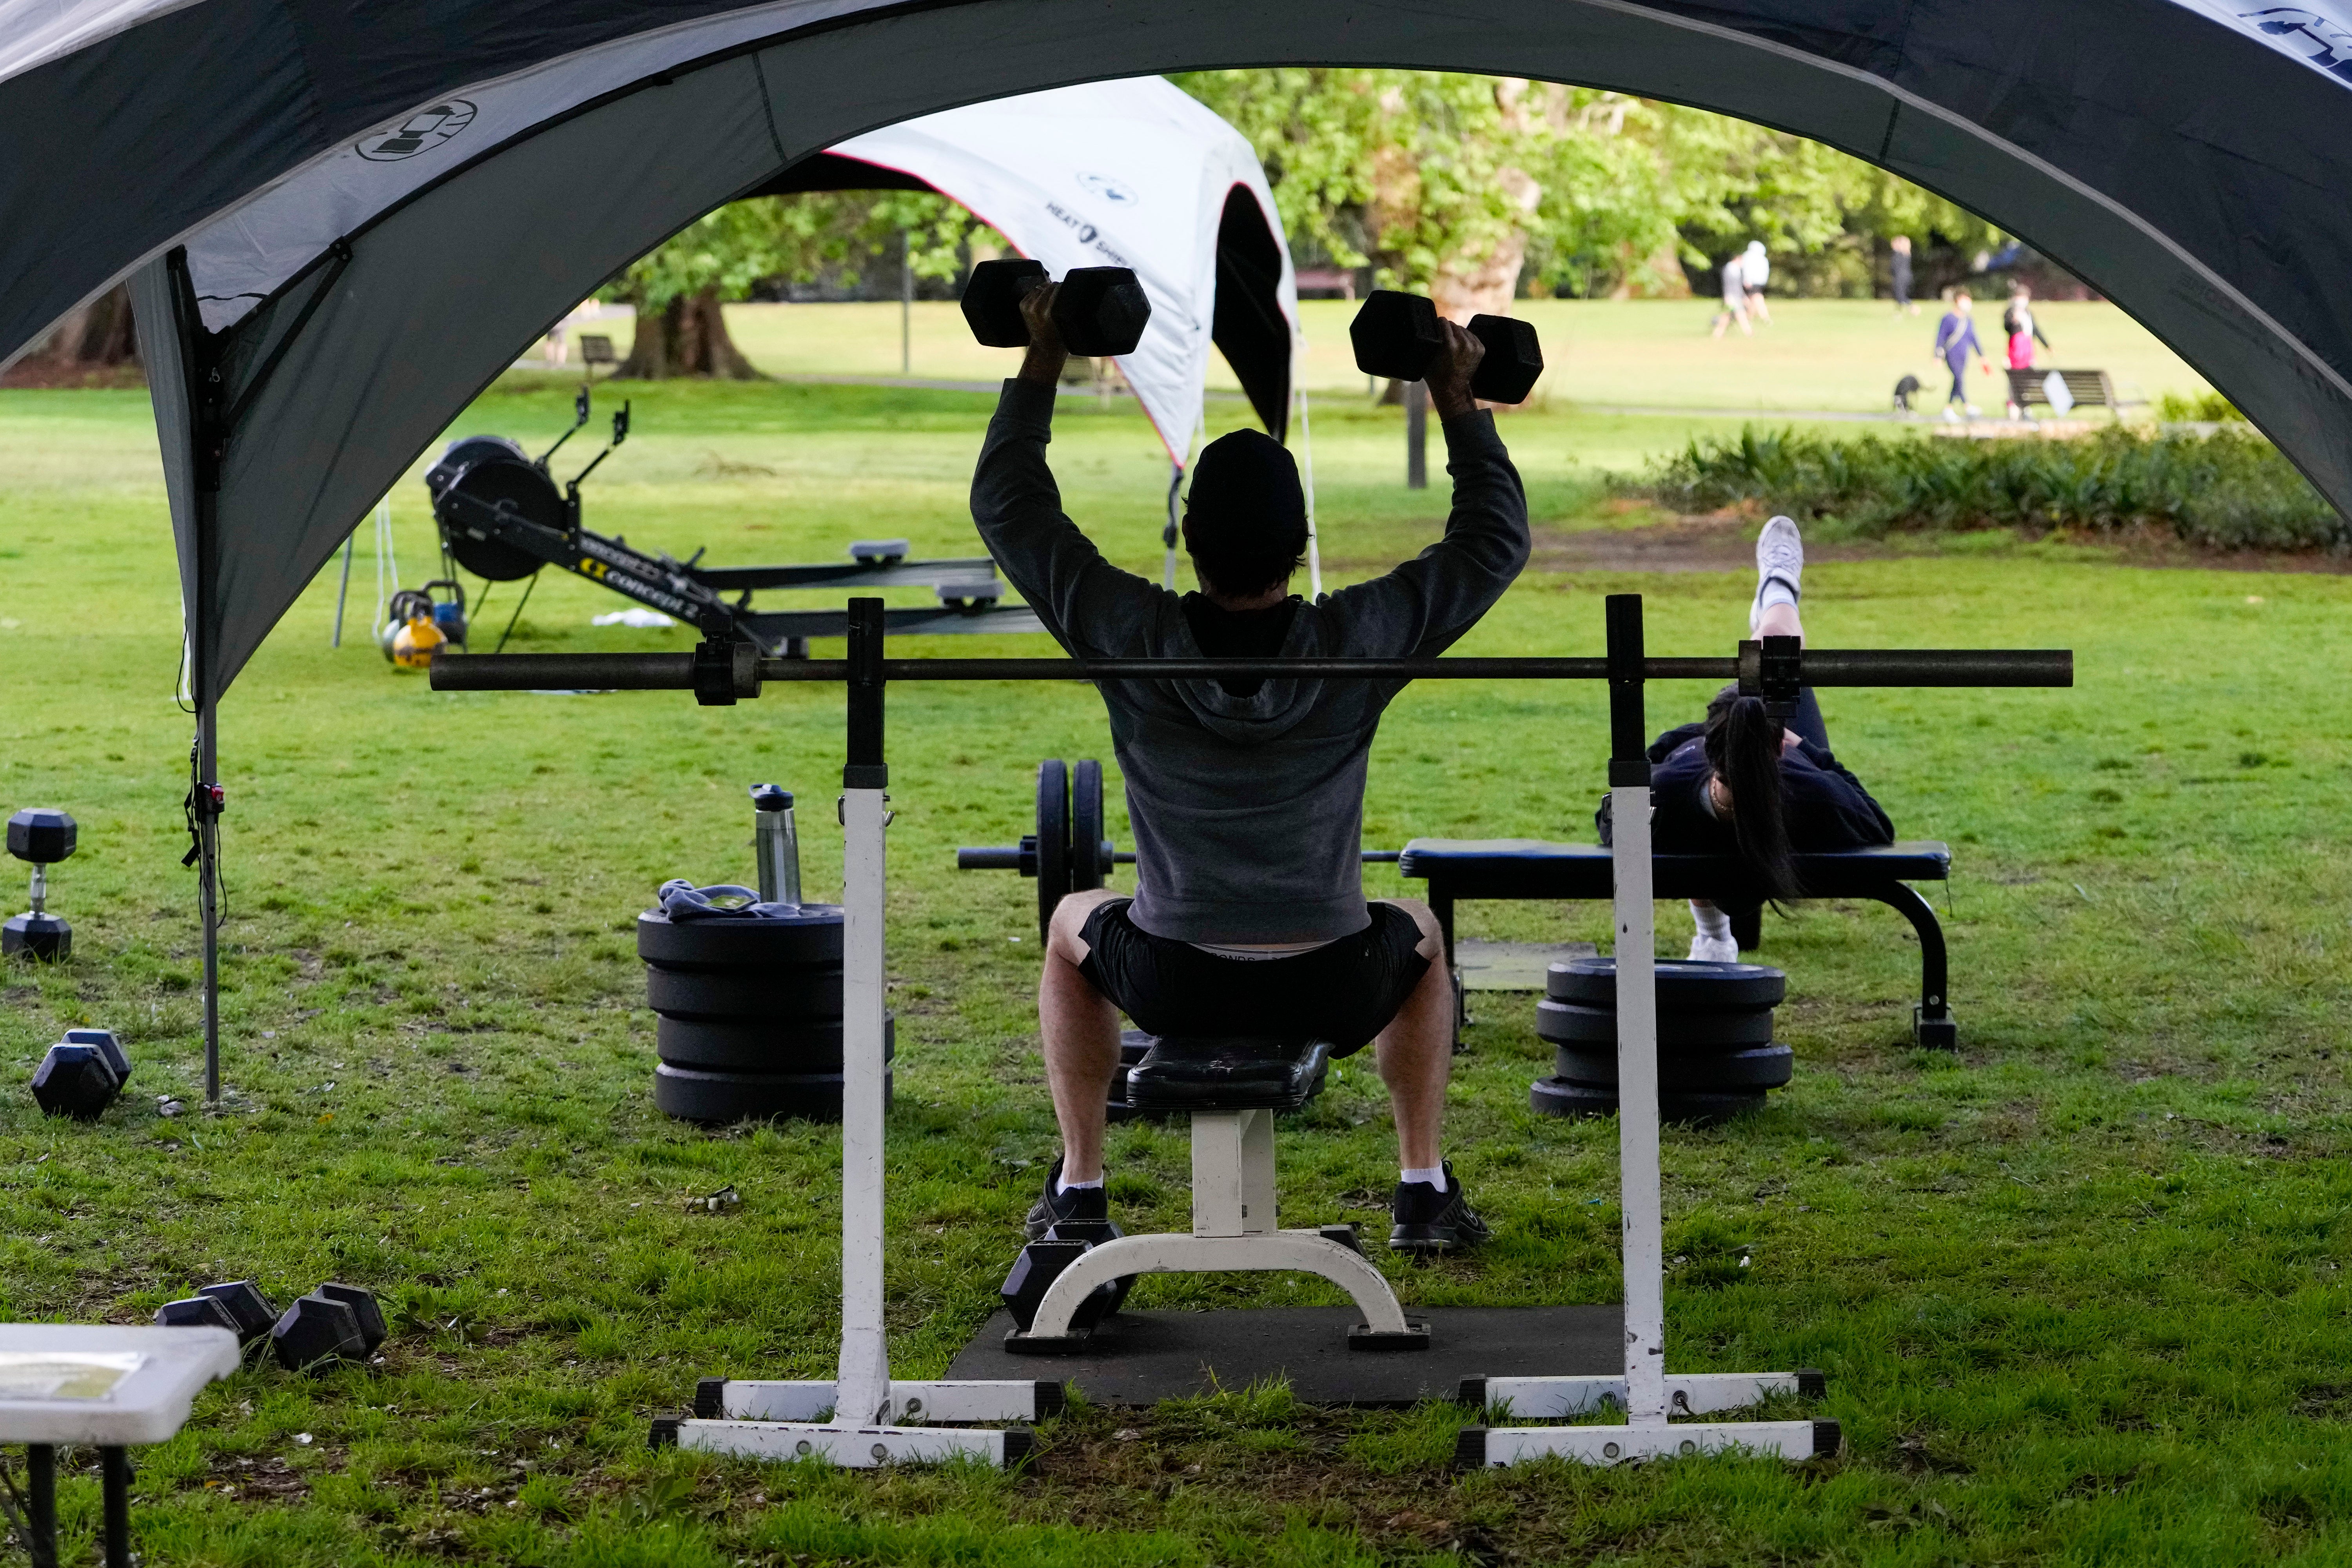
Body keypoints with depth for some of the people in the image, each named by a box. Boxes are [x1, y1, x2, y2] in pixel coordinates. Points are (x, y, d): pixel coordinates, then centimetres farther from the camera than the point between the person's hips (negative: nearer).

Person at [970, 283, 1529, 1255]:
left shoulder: (1131, 638, -11)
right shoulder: (1359, 642, -12)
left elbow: (1009, 507, 0)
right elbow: (1497, 539, 1)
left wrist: (1040, 368, 6)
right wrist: (1459, 403, 6)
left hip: (1173, 991, 0)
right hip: (1331, 994, 0)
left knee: (1073, 928, 34)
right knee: (1415, 937, 35)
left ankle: (1078, 1191, 28)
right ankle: (1425, 1193, 28)